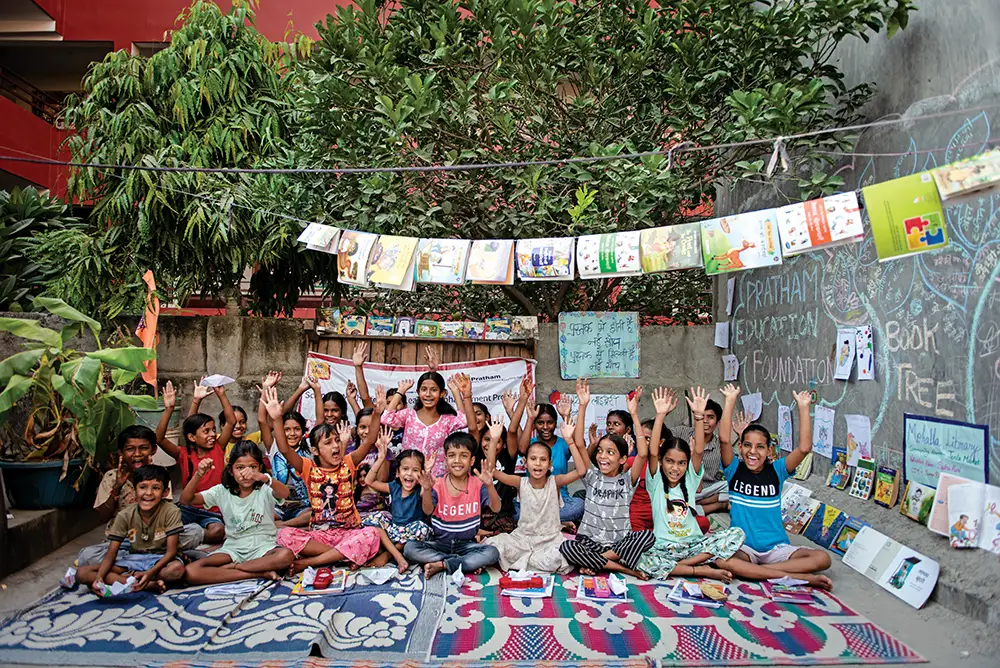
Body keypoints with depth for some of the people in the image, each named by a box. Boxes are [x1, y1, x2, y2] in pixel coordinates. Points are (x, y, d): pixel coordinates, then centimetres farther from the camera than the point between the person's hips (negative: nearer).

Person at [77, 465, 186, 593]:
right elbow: (111, 553, -8)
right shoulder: (124, 515, -7)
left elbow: (171, 551, -18)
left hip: (160, 559, -4)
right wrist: (99, 577, -27)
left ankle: (125, 577, -15)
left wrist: (150, 573, -34)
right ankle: (150, 585, -25)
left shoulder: (171, 511, -17)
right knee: (82, 574, -16)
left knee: (177, 568, -38)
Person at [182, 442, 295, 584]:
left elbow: (284, 493, -31)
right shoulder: (222, 491, 2)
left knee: (286, 555, -37)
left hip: (263, 547, -3)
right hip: (233, 547, 3)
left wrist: (264, 478, -51)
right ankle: (260, 572, -22)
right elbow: (186, 500, -4)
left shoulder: (264, 489, -8)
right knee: (191, 572, -24)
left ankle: (232, 567, -14)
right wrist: (198, 475, -22)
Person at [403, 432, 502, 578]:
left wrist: (489, 485, -37)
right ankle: (469, 563, -18)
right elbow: (428, 511, -18)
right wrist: (427, 490, -38)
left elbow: (496, 508, -18)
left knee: (492, 553, -28)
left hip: (467, 544, -1)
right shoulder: (438, 484, -4)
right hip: (440, 543, 1)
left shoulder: (478, 484, -5)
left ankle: (441, 565, -17)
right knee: (409, 548, -24)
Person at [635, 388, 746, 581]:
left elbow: (698, 450, -9)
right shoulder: (656, 482, -1)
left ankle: (670, 567, -19)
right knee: (642, 561, -35)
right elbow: (653, 452, -17)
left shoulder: (690, 479, 6)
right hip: (664, 547, -3)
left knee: (737, 534, -18)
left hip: (693, 544, 4)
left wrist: (698, 415, -20)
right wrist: (660, 415, -25)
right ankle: (703, 570, -20)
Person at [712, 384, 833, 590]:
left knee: (822, 558, -22)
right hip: (743, 547, -2)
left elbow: (804, 448, -11)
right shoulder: (735, 470, -1)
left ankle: (750, 571, -20)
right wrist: (730, 400, -20)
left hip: (776, 547, 2)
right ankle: (799, 577, -24)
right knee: (721, 561, -36)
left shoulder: (776, 471, 3)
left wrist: (803, 407, -14)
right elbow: (724, 439, -18)